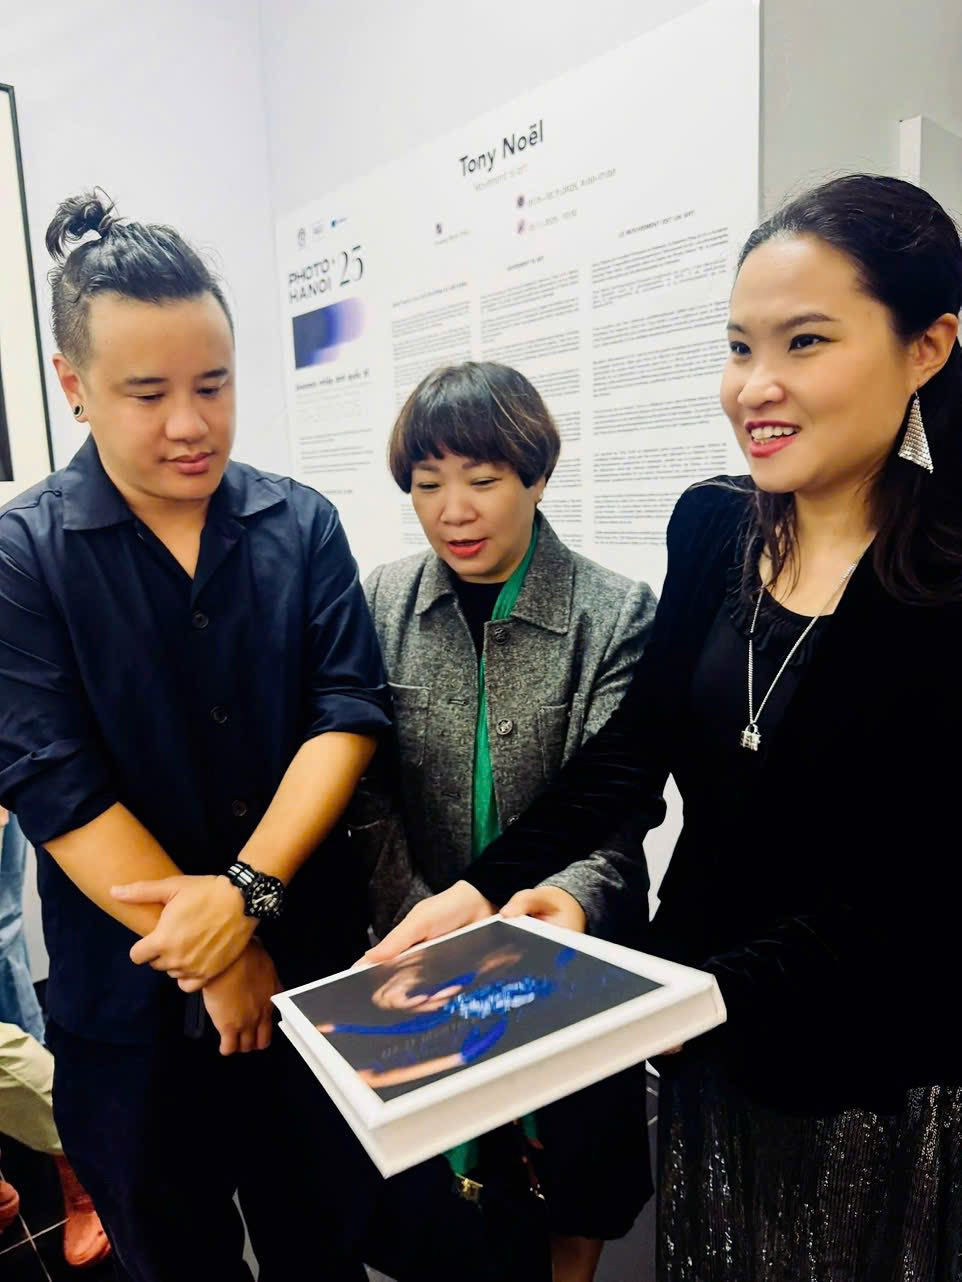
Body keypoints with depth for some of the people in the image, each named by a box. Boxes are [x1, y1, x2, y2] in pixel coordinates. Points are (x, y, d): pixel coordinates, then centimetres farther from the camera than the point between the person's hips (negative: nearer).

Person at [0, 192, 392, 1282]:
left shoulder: (303, 526, -2)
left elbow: (349, 713, -8)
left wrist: (246, 888, -20)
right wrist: (210, 957, -14)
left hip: (311, 973, 2)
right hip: (133, 1000, -1)